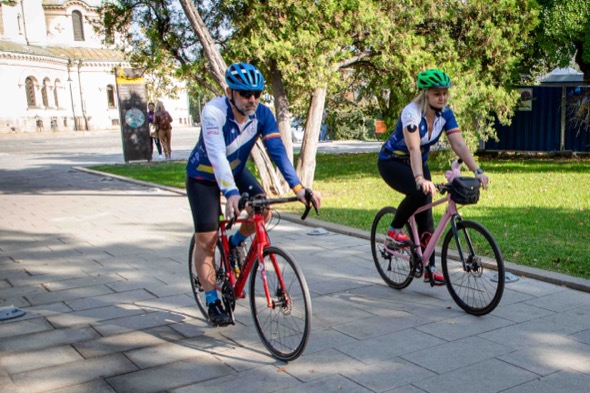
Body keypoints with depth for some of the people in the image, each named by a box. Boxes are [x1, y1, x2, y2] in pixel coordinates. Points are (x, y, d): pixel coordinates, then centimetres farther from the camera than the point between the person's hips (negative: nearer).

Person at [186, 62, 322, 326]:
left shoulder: (262, 114, -19)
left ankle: (234, 244, 13)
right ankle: (213, 302, 7)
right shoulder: (214, 112, -32)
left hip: (236, 171, 4)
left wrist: (298, 187, -39)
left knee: (263, 210, -18)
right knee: (206, 240, -6)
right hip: (204, 177, -4)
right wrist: (231, 193, -57)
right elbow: (217, 155, -43)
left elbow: (277, 151, -27)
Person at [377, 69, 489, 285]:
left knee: (426, 211, -1)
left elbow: (459, 144, -18)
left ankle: (429, 266, 8)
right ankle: (394, 231, -8)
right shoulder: (412, 112, -28)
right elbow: (414, 148, -40)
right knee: (418, 193, -33)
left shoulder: (445, 114, -10)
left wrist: (478, 171, -30)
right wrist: (420, 179, -54)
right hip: (391, 162, -6)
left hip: (419, 162, 6)